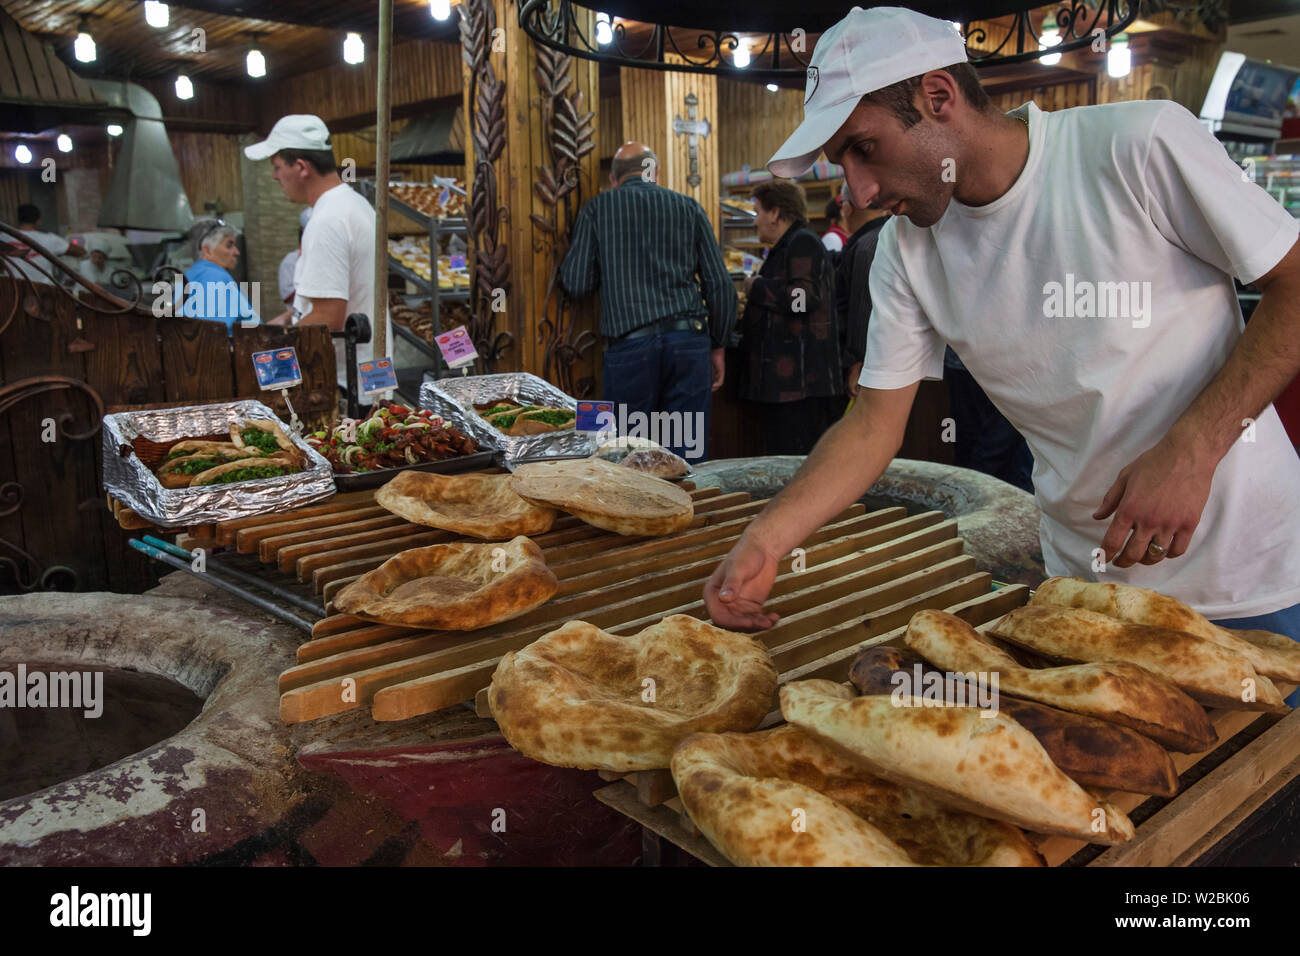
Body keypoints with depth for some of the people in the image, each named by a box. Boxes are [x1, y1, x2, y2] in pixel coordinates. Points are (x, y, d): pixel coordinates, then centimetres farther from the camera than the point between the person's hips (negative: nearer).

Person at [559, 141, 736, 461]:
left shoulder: (598, 208, 9)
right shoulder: (688, 207, 13)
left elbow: (575, 283, 4)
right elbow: (720, 285, 9)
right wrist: (717, 347, 17)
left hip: (629, 342, -1)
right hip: (689, 341, 2)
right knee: (689, 455, 4)